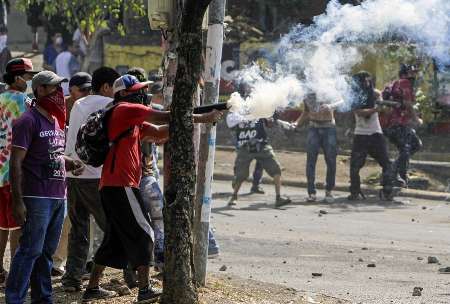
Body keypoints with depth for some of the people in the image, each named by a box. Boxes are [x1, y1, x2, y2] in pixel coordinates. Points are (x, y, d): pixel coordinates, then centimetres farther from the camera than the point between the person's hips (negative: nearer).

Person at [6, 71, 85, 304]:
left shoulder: (56, 120, 17)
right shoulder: (29, 121, -10)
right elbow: (16, 162, -14)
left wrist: (70, 163, 7)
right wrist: (18, 201, -19)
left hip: (58, 197, 8)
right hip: (37, 197, -8)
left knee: (46, 252, 11)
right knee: (31, 250, -11)